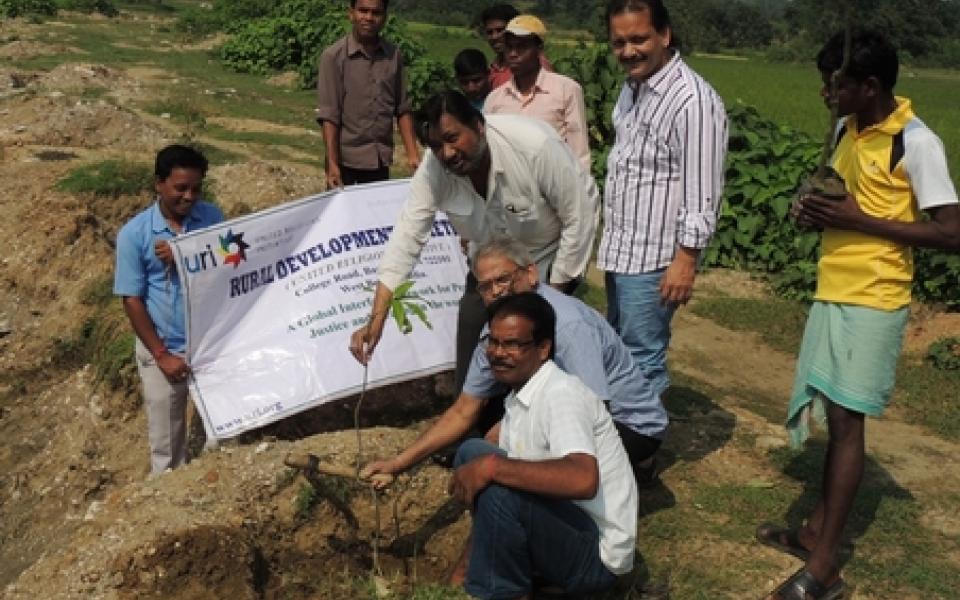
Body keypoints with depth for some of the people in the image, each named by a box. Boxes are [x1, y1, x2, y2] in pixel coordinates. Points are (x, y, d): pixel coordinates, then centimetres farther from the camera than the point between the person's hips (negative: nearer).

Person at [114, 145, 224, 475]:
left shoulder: (212, 218, -4)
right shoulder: (133, 233, -11)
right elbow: (132, 300, -9)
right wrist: (162, 354, -11)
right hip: (164, 349, -2)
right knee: (167, 445, 11)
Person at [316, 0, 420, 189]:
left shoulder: (394, 56, 3)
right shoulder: (334, 56, -10)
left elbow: (402, 109, 8)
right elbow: (329, 115, -12)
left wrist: (412, 154, 0)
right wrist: (332, 164, -17)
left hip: (381, 158, 4)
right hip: (346, 158, -4)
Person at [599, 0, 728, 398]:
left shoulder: (692, 101, -20)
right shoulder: (632, 87, 9)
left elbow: (701, 195, -21)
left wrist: (685, 260, -21)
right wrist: (610, 239, 18)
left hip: (652, 259, -9)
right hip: (620, 251, 9)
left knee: (642, 363, -1)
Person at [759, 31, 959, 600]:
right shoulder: (847, 129, 9)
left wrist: (860, 221, -20)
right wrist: (818, 208, 1)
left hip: (872, 301, -7)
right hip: (833, 291, 7)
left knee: (846, 423, -5)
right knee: (833, 417, 13)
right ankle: (817, 529, 25)